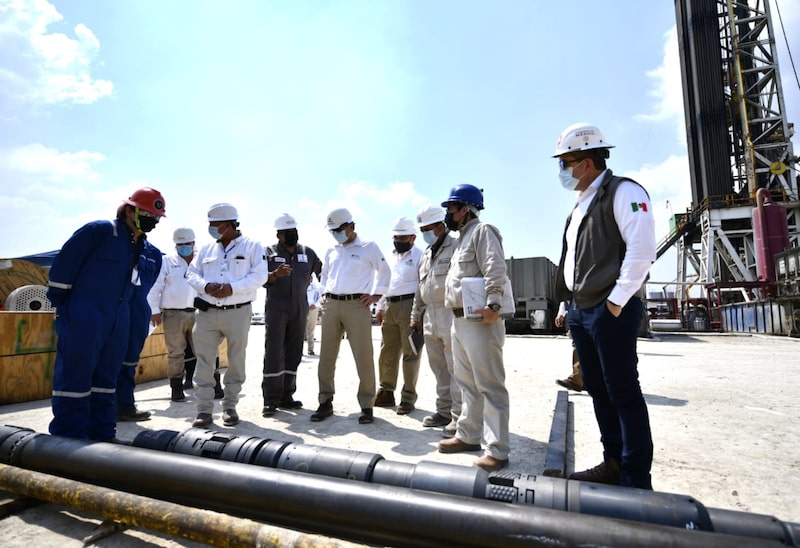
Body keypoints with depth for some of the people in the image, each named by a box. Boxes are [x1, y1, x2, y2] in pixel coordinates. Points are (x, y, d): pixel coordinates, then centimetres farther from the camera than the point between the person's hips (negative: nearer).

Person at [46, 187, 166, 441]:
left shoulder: (146, 250, 11)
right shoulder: (99, 231, -10)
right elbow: (63, 263, -10)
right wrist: (61, 304, -7)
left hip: (118, 320, 7)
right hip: (82, 315, -7)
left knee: (107, 376, 11)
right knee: (75, 375, -1)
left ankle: (102, 434, 21)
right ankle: (69, 437, 8)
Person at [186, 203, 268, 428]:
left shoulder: (252, 246, 0)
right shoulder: (206, 248, 13)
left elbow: (260, 276, -8)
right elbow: (192, 273, 11)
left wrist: (232, 288, -19)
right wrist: (206, 286, -11)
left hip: (238, 312, -3)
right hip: (207, 312, 3)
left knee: (236, 361, 6)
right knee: (204, 361, 1)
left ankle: (230, 407, 21)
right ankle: (204, 410, 10)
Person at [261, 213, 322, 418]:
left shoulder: (307, 252, 11)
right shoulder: (269, 252, 3)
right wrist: (275, 274, -24)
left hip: (300, 310, 3)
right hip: (276, 309, -3)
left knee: (294, 353, 7)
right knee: (274, 353, -6)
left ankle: (286, 395, 17)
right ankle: (271, 399, 2)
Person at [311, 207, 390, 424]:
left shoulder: (368, 247, 2)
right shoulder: (331, 251, 16)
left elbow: (384, 271, 6)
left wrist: (376, 295, -1)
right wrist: (325, 293, 15)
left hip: (357, 305, -5)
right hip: (332, 305, 5)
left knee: (363, 357, -4)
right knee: (326, 356, 7)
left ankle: (366, 406, 7)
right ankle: (325, 402, 19)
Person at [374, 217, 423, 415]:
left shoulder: (420, 256, -2)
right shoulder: (390, 256, 20)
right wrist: (380, 308, 16)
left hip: (409, 306, -7)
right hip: (389, 307, 7)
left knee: (410, 353, -1)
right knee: (387, 352, 11)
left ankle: (408, 398, 8)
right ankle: (386, 392, 22)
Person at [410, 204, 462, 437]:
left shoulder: (456, 247, -6)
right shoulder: (426, 255, 20)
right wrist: (415, 316, 23)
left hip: (451, 316, -8)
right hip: (430, 318, 8)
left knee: (456, 370, -3)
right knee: (439, 370, 13)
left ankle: (458, 417, 5)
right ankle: (444, 411, 24)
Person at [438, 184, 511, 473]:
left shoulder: (482, 231, -7)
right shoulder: (463, 238, 23)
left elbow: (496, 269, -22)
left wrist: (492, 304, -31)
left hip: (479, 320, -11)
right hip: (459, 320, 11)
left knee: (489, 386, -4)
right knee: (467, 384, 18)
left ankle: (497, 450, 5)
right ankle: (468, 435, 31)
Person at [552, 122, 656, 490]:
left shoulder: (622, 191, -6)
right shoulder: (581, 204, 20)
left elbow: (641, 248, -17)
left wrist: (616, 301, -17)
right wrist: (571, 304, 15)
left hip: (610, 310, -9)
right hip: (580, 311, 9)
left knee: (624, 393, -1)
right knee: (598, 390, 13)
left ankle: (636, 480, 12)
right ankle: (613, 464, 27)